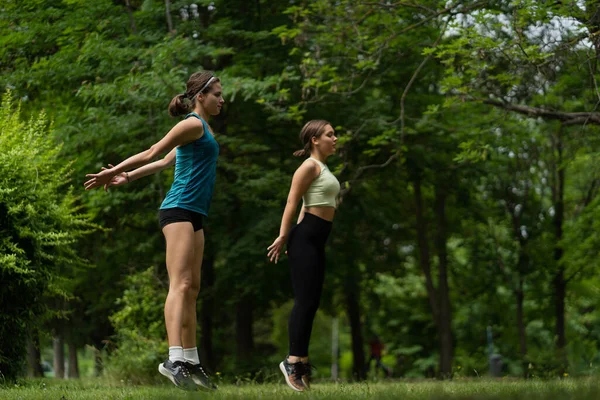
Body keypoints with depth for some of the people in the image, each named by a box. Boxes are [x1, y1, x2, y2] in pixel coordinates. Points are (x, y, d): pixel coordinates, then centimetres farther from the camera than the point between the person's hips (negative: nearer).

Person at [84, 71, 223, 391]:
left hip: (193, 216, 10)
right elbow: (152, 153, -5)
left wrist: (127, 176, 18)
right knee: (181, 284, -20)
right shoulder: (193, 124, -7)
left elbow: (165, 162, 24)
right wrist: (116, 172, -4)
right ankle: (174, 359, -31)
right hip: (179, 209, -10)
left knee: (192, 289, 9)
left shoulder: (202, 128, 23)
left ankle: (191, 362, 12)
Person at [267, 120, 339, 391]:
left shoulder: (322, 168, 20)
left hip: (316, 239, 9)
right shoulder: (309, 166, -9)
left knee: (312, 301, 9)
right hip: (305, 238, -9)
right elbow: (292, 203, -13)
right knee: (305, 300, -9)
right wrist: (282, 238, -15)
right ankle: (294, 361, -7)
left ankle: (300, 361, 12)